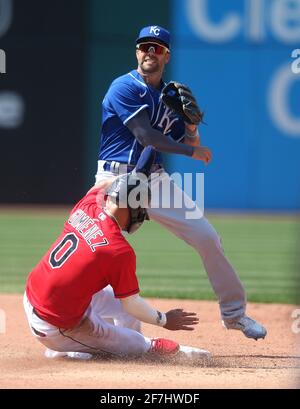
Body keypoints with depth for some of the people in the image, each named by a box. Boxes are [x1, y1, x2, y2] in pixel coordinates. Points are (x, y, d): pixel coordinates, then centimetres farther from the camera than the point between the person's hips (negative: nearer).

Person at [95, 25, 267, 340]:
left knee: (206, 237, 2)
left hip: (155, 180, 6)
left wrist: (192, 127, -9)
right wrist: (191, 151, -10)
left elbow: (189, 143, 14)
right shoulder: (124, 88, -10)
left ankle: (234, 312, 15)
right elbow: (146, 135, -18)